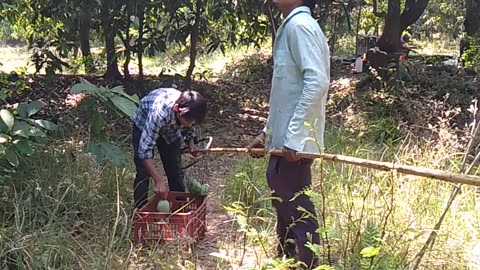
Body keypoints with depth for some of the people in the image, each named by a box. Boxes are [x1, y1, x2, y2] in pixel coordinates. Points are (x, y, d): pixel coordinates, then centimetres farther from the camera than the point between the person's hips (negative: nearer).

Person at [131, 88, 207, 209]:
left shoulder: (188, 111, -28)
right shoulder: (159, 112, -46)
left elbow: (188, 126, -1)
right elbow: (145, 149, -45)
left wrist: (190, 142, -18)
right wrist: (159, 181, -47)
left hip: (170, 130, 4)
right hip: (143, 126, -4)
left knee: (176, 172, 3)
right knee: (143, 173, -12)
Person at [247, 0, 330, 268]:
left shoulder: (299, 24, -13)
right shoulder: (292, 26, 17)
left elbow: (318, 82, -24)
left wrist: (294, 136, -25)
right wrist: (267, 133, 21)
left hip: (295, 142, -10)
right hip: (286, 139, 10)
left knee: (298, 214, 0)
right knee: (288, 209, 19)